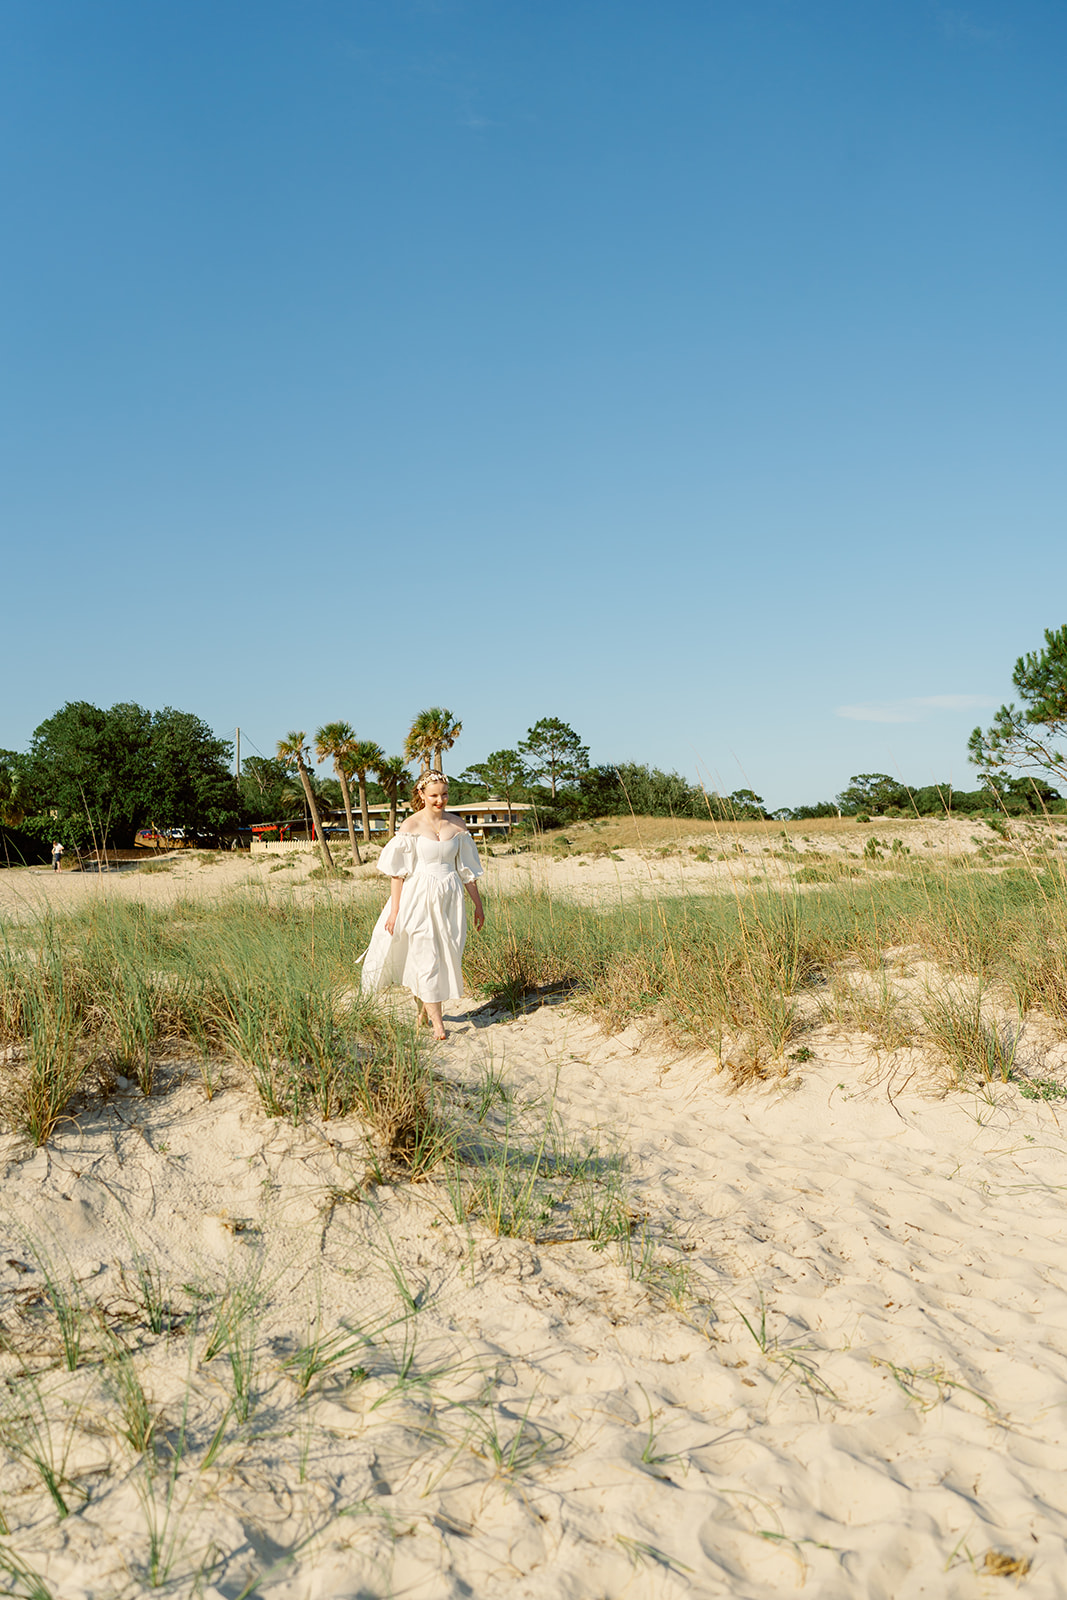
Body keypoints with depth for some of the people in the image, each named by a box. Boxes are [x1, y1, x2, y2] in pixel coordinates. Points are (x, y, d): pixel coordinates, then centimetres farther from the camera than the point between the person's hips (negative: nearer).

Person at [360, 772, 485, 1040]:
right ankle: (437, 1023, 3)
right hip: (419, 897, -4)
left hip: (450, 898, 4)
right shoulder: (411, 826, -6)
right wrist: (394, 909, -8)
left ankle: (425, 1009, 27)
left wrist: (478, 903, 13)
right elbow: (398, 871, -5)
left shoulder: (457, 825, 5)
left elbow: (466, 868, 12)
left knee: (448, 956, 6)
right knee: (426, 958, -4)